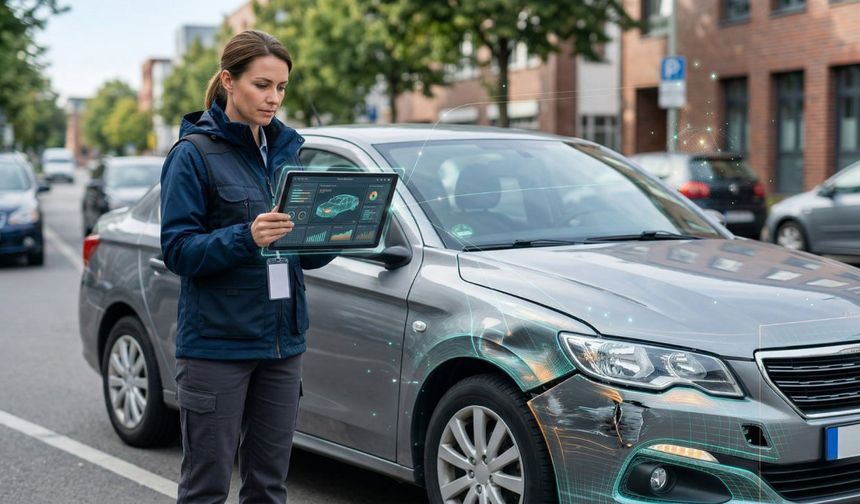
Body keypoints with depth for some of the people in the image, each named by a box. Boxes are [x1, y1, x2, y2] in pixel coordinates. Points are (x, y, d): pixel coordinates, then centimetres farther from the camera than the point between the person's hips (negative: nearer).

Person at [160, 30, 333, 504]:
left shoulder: (286, 149, 11)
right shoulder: (194, 153, -7)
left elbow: (308, 252, 14)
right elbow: (178, 249, -13)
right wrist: (246, 237, -28)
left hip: (283, 340, 6)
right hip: (216, 341, -6)